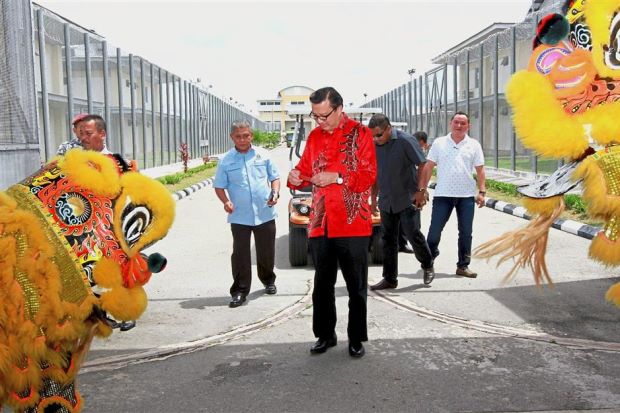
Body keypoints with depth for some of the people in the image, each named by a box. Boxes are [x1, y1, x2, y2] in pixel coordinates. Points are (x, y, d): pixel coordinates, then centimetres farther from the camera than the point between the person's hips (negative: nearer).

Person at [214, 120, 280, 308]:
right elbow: (219, 186, 5)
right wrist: (226, 201, -14)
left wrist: (275, 192, -8)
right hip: (239, 216, -1)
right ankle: (240, 291, 7)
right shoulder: (226, 160, 2)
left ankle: (268, 281, 37)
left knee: (266, 251, 13)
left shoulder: (263, 155, 5)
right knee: (240, 254, -1)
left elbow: (274, 177, 11)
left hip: (265, 213, 1)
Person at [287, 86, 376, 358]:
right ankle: (325, 335, 28)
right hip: (320, 224, 5)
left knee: (356, 286, 7)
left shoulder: (360, 134, -4)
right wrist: (296, 177, -5)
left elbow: (369, 176, -10)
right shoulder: (314, 137, 12)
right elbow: (305, 169, 17)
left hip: (352, 224, -5)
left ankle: (356, 338, 20)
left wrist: (336, 177, -20)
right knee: (322, 284, 14)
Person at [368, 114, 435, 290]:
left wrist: (420, 191, -12)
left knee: (413, 234, -5)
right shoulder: (374, 145, 6)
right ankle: (389, 279, 16)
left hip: (407, 199, -6)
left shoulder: (405, 140, -11)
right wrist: (373, 198, 16)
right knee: (388, 240, 8)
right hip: (386, 201, 6)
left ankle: (428, 266, 21)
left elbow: (423, 165, -8)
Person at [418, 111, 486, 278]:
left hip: (467, 195, 1)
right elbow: (428, 167, 3)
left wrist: (481, 192, -3)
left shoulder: (474, 145, 6)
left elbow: (480, 170, 5)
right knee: (435, 230, 2)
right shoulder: (439, 143, 4)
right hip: (443, 194, -1)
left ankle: (463, 266, 17)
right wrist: (422, 189, -3)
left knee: (466, 233, 6)